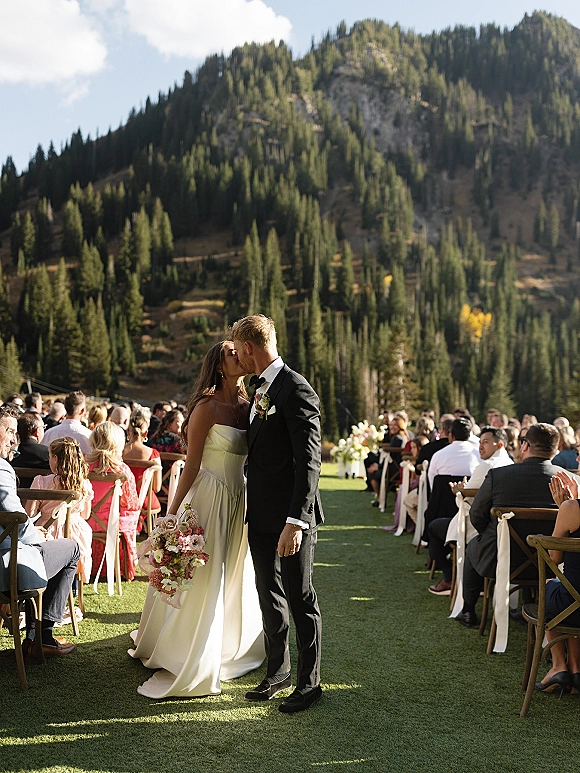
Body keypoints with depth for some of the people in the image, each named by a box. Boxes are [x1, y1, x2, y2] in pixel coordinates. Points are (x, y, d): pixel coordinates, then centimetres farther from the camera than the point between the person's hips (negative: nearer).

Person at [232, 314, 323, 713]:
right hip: (262, 515, 9)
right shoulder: (260, 388, 13)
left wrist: (295, 521, -26)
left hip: (291, 518, -9)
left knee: (301, 599, 5)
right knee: (270, 597, 18)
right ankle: (278, 670, 34)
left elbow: (309, 460, -21)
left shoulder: (296, 389, -16)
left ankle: (310, 682, 20)